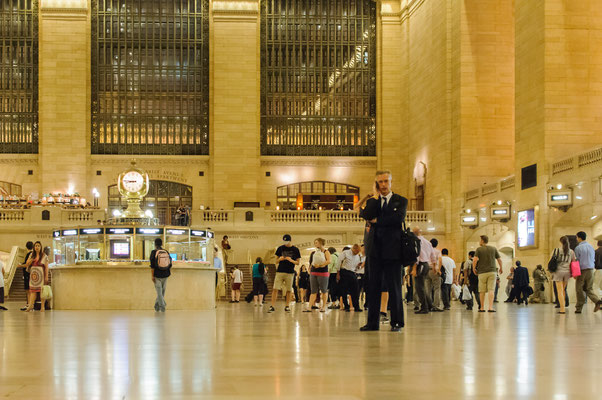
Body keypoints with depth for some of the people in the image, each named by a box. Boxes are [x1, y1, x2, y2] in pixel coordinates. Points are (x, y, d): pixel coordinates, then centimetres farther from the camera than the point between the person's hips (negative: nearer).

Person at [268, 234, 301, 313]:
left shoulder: (295, 250, 2)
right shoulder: (280, 248, 7)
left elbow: (298, 262, 4)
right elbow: (276, 261, 12)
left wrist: (291, 260, -15)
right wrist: (280, 259, -11)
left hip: (290, 273, -1)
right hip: (280, 271, 1)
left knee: (289, 290, 2)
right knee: (275, 289, -7)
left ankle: (287, 306, 13)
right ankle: (272, 306, -7)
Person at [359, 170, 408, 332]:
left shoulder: (401, 201, 6)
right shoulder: (372, 201, 14)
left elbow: (399, 218, -14)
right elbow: (366, 215, -8)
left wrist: (376, 220, -7)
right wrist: (376, 196, -4)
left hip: (393, 250, -3)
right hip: (375, 250, 3)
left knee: (394, 287, -1)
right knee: (373, 287, 4)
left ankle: (396, 322, 5)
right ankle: (373, 322, 8)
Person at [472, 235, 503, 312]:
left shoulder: (479, 249, -1)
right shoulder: (493, 249, 8)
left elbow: (475, 260, -14)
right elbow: (499, 259, 9)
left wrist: (474, 268, 1)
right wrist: (501, 268, 24)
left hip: (482, 272, -1)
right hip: (492, 271, 2)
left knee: (482, 291, 7)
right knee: (491, 290, -3)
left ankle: (482, 307, 14)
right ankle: (490, 307, -15)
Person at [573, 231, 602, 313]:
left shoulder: (578, 248, -8)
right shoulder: (591, 247, 9)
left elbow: (576, 261, -8)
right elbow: (594, 260, 14)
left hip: (582, 270, -5)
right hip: (591, 270, 5)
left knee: (579, 289, 3)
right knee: (589, 288, 12)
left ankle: (578, 308, 5)